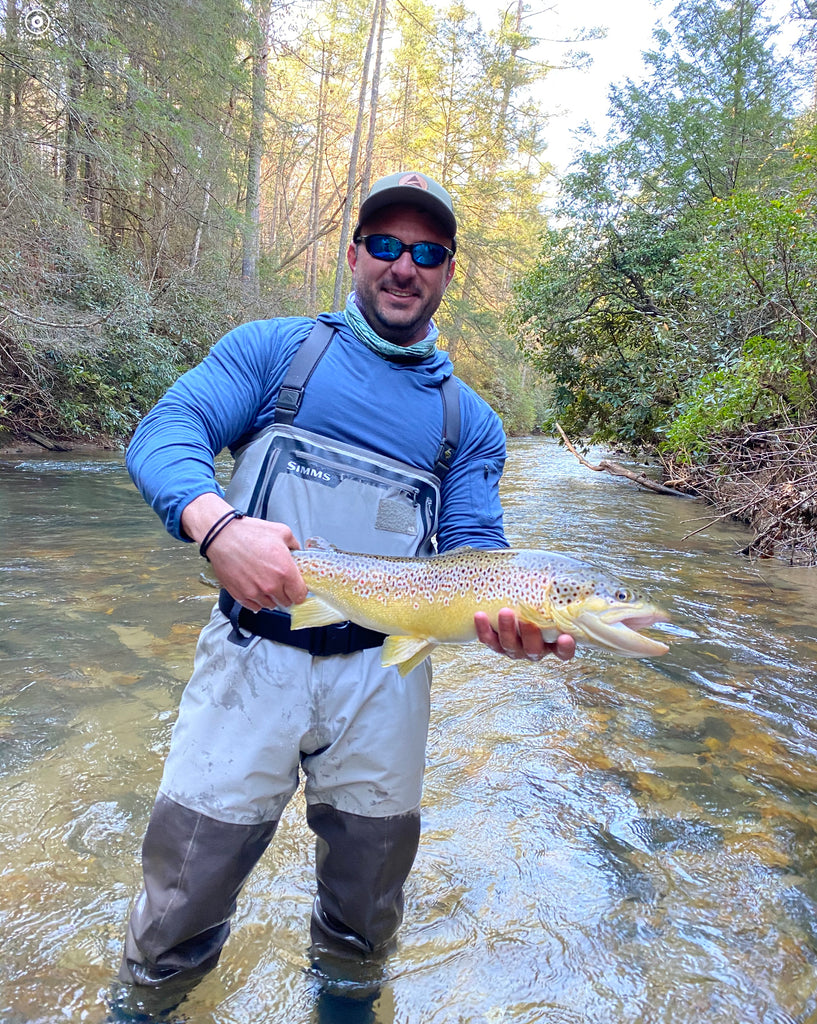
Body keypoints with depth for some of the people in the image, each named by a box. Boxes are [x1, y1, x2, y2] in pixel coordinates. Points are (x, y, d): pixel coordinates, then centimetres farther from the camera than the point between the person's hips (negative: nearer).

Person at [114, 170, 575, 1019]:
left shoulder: (469, 419, 12)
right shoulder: (272, 349, 7)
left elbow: (474, 544, 4)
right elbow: (164, 432, -5)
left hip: (383, 670, 2)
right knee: (190, 860, 4)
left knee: (371, 872, 16)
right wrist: (216, 524, -26)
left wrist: (506, 609, -20)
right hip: (254, 653, -1)